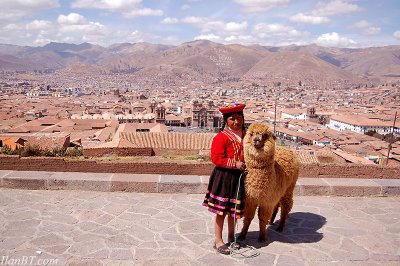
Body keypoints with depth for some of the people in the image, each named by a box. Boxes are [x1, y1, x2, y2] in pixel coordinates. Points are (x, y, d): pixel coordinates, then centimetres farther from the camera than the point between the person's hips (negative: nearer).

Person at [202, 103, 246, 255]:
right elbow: (216, 159, -19)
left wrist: (246, 165, 10)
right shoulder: (222, 137, -15)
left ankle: (231, 238, 33)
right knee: (222, 210, 2)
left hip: (238, 177, 7)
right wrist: (235, 164, -21)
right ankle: (218, 242, 15)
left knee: (233, 209, 17)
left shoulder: (245, 135, 8)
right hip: (224, 176, -7)